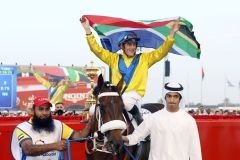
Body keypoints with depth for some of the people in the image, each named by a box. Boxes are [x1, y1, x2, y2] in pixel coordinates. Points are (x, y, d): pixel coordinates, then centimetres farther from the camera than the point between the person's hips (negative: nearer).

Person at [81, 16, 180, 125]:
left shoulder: (144, 59, 14)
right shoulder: (114, 59, 16)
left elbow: (162, 51, 7)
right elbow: (97, 50, 11)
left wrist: (172, 33, -4)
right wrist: (88, 31, 2)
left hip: (135, 95, -3)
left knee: (126, 101, -37)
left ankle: (137, 115, -10)